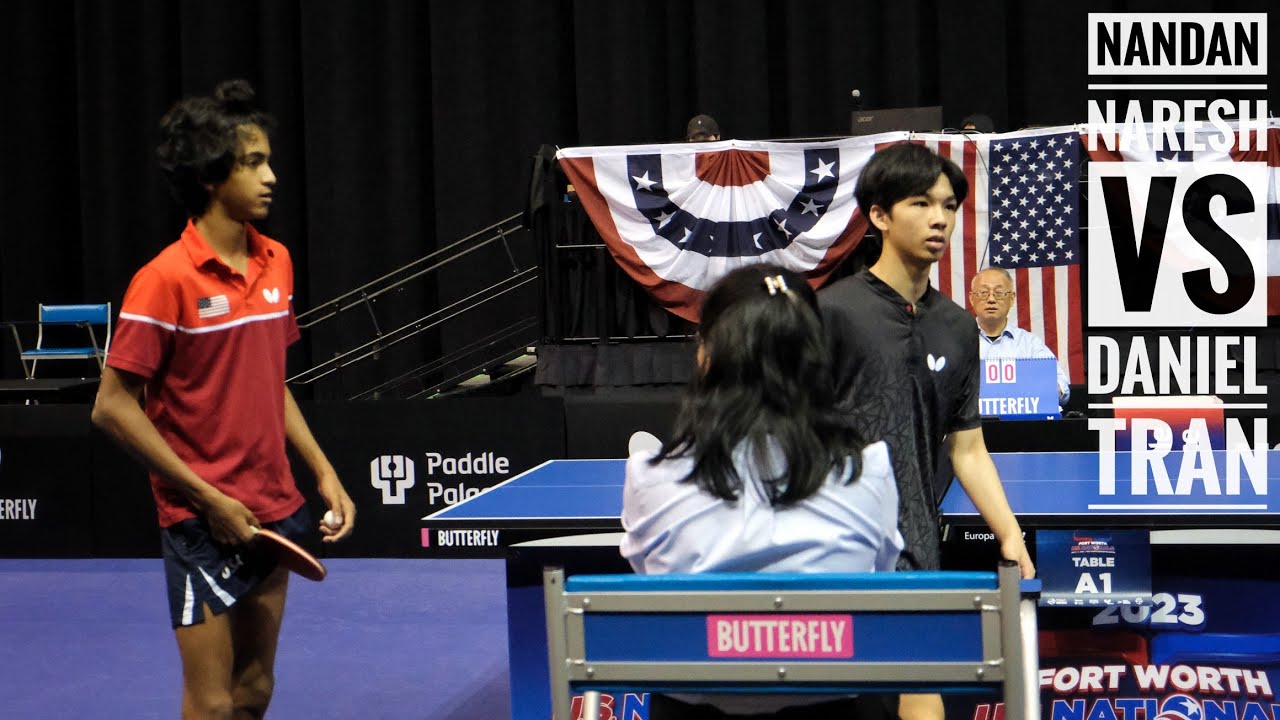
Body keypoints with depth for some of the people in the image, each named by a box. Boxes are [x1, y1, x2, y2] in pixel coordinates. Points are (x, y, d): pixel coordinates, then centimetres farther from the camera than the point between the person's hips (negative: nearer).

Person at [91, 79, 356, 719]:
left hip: (275, 512, 7)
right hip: (204, 521, -7)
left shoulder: (276, 263, 6)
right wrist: (208, 498, -15)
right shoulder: (166, 279, -15)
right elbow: (113, 407, -14)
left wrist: (323, 472, 9)